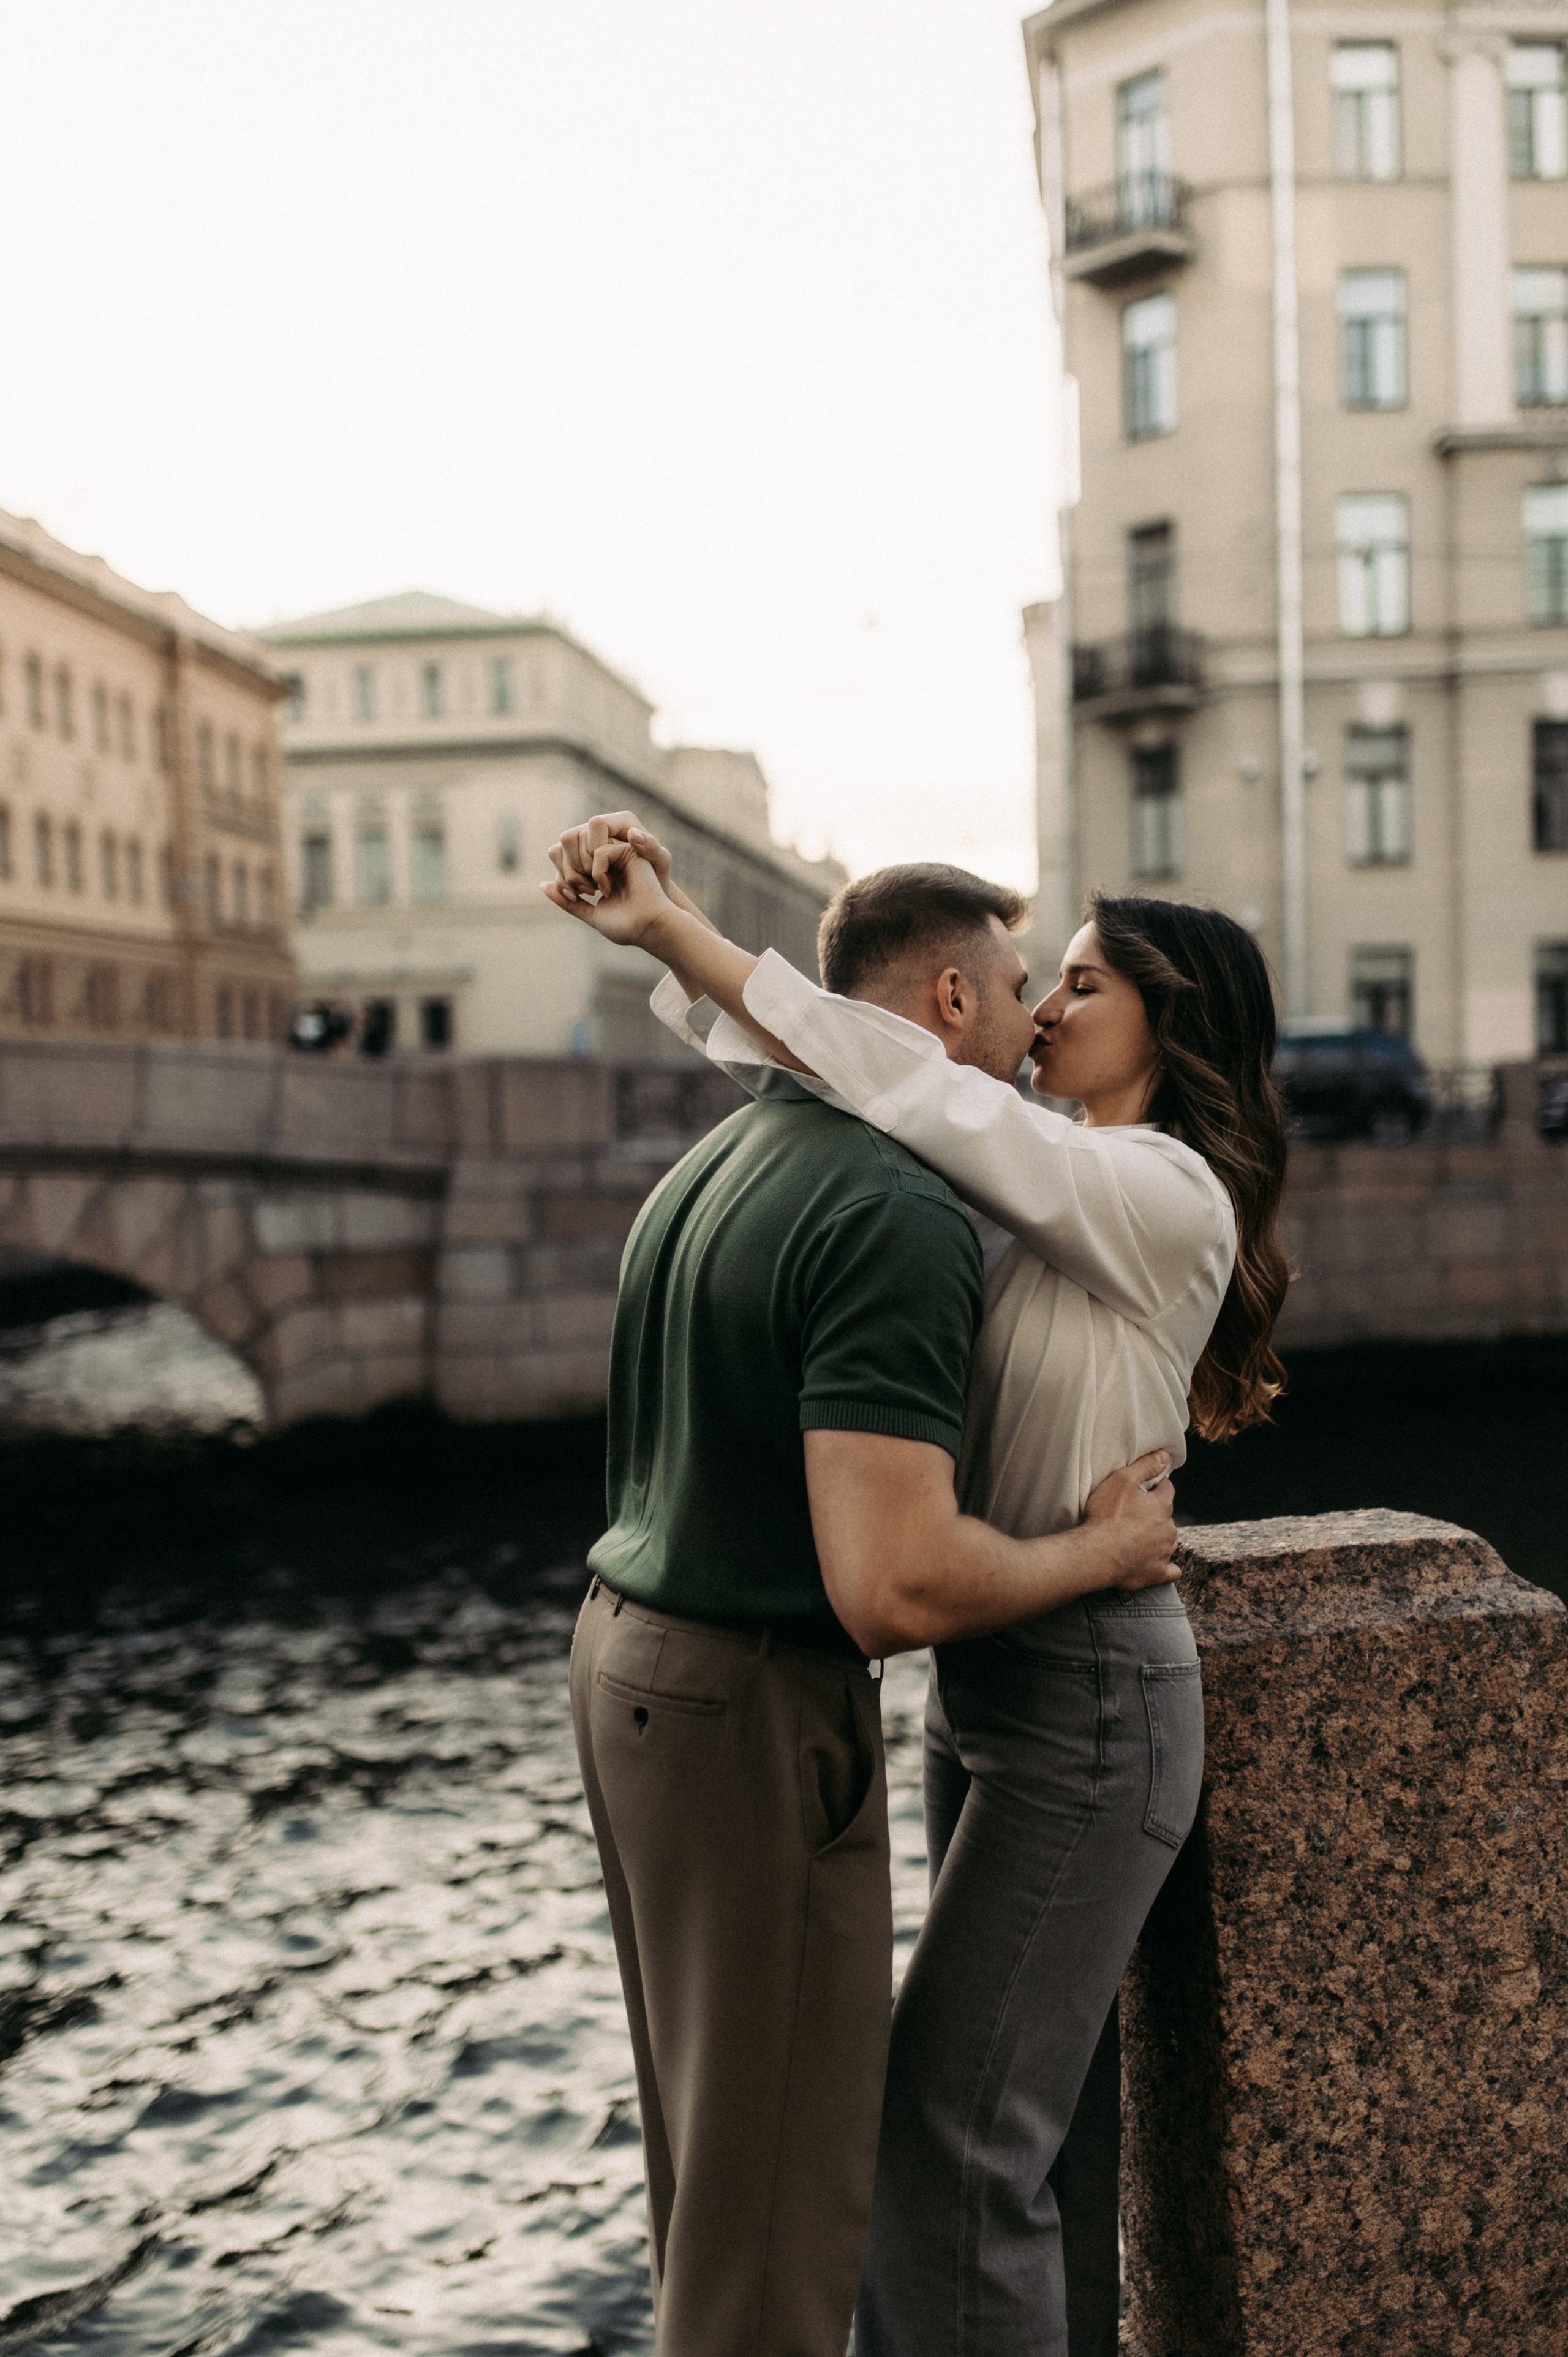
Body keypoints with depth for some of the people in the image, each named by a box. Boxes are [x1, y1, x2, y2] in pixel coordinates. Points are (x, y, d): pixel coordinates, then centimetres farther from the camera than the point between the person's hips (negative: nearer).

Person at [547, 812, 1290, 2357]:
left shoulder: (1167, 1198, -16)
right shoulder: (1036, 1184, 9)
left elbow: (917, 1091, -26)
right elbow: (809, 1063, 7)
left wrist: (687, 937, -25)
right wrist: (667, 929, -6)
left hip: (1088, 1705, -9)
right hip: (982, 1678, 9)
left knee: (950, 2129, -4)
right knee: (1045, 2086, 19)